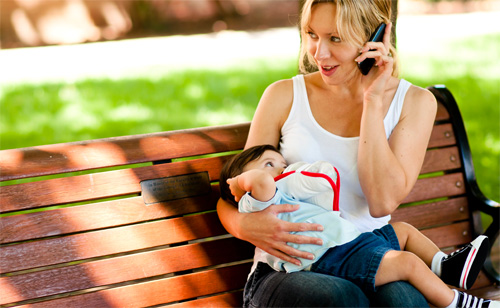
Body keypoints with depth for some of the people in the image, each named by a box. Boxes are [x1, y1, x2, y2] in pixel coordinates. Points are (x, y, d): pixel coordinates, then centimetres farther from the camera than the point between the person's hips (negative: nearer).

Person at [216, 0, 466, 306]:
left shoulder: (414, 102, 5)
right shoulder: (284, 97, 5)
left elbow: (383, 202, -10)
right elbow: (231, 199, 7)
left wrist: (372, 100, -8)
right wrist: (246, 226, -19)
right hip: (289, 267, 0)